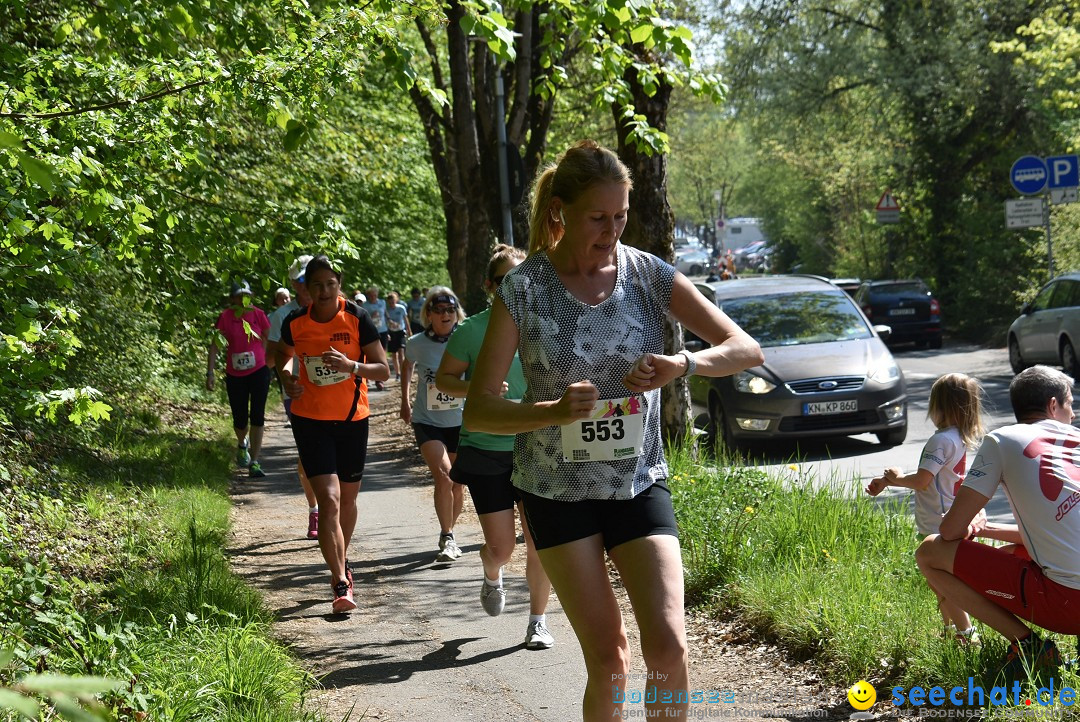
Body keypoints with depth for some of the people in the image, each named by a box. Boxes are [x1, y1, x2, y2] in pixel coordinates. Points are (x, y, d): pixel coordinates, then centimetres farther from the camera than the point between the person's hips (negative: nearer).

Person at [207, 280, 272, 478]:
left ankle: (254, 462, -3)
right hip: (235, 376, 0)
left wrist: (270, 366, 12)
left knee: (257, 417, -6)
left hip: (258, 372, 0)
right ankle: (242, 444, 43)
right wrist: (210, 374, -10)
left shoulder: (258, 314, -3)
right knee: (240, 420, 8)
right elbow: (214, 346, -5)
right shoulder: (225, 317, -7)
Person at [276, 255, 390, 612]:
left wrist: (351, 366, -26)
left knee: (348, 498, 15)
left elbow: (383, 370, -8)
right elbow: (284, 355, 16)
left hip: (352, 420, 1)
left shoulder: (357, 318, -9)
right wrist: (285, 376, -6)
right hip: (311, 421, -1)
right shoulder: (295, 322, -5)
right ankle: (341, 584, -14)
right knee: (329, 499, -14)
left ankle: (342, 560, 41)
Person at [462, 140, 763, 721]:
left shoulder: (649, 275, -4)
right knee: (607, 657, -1)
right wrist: (556, 410, -31)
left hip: (639, 482, 1)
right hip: (557, 491, -1)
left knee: (668, 645, -13)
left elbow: (747, 350, -5)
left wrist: (682, 364, -26)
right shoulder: (523, 290, -10)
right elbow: (476, 411, -12)